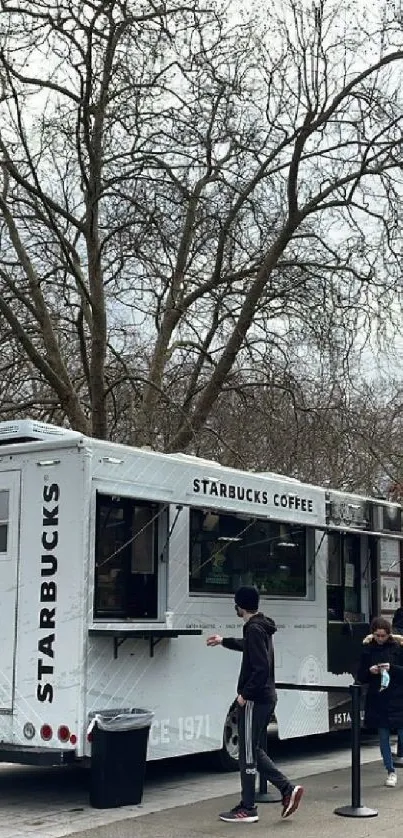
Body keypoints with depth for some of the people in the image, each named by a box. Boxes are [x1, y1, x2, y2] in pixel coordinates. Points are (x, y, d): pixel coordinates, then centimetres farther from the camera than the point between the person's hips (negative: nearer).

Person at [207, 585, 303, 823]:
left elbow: (261, 669, -25)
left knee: (248, 753, 0)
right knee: (255, 750, 15)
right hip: (267, 697, 10)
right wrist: (223, 641, 44)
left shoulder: (254, 629, -19)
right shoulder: (261, 626, 11)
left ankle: (248, 809, 8)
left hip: (254, 700, -10)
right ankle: (288, 789, 9)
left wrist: (245, 694, -17)